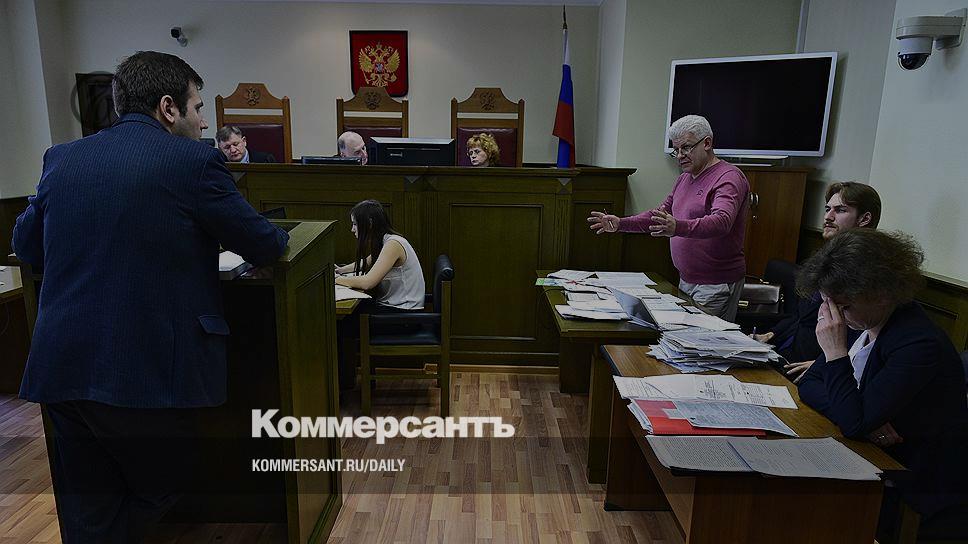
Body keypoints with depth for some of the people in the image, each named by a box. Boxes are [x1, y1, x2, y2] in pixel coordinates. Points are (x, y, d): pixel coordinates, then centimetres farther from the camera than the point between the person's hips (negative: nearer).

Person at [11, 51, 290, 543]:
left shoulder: (61, 157, 8)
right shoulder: (194, 160, -9)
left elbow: (25, 245, 19)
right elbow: (265, 246, -4)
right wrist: (275, 235, 19)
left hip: (60, 369, 6)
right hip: (146, 374, -6)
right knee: (154, 498, 19)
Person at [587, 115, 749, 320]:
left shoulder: (729, 178, -12)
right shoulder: (684, 179, 17)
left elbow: (721, 221, -30)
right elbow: (660, 214, 22)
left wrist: (678, 228, -47)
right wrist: (620, 224, 8)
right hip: (686, 280, 8)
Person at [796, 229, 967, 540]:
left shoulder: (920, 345, -24)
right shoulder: (860, 322, -1)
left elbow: (854, 423, -28)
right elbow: (809, 383, 1)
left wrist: (835, 350, -27)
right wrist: (863, 416, -16)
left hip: (909, 487, -7)